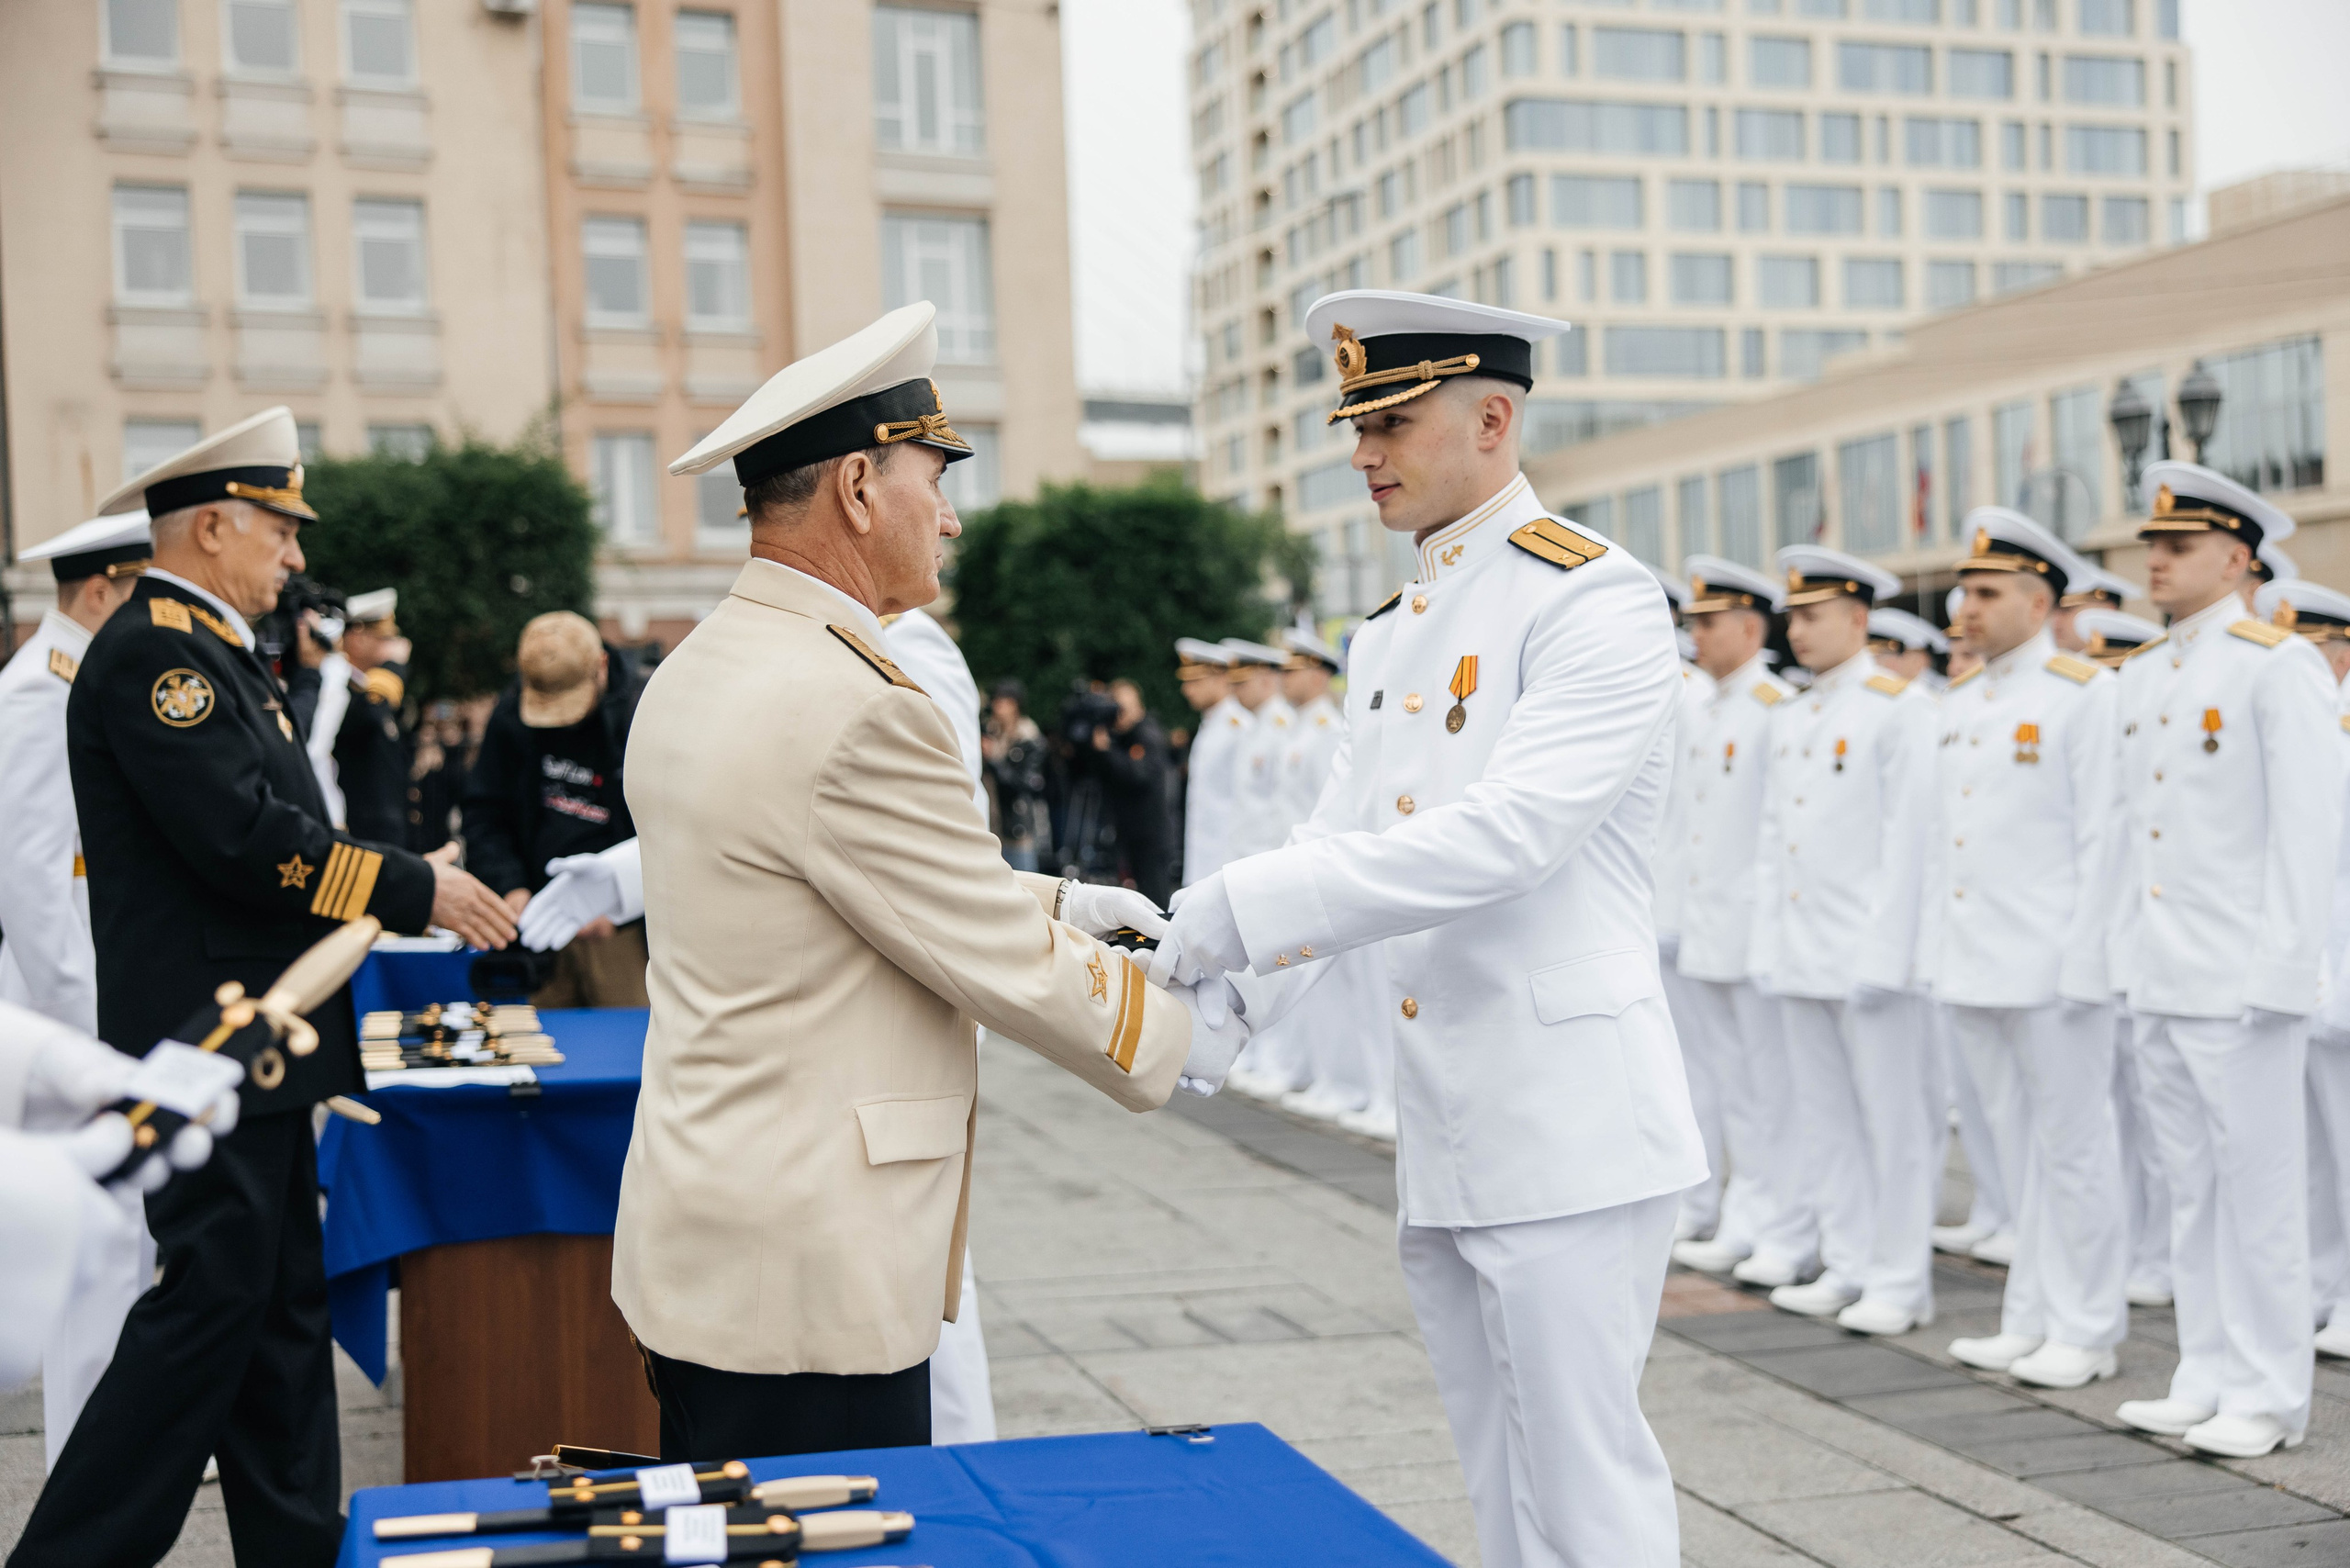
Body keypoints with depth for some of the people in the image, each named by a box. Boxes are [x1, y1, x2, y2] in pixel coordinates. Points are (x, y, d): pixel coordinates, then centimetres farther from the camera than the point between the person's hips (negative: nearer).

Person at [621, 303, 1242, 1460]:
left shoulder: (698, 671, 10)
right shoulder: (851, 708, -21)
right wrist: (1181, 1033, 1)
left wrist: (1050, 903, 18)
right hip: (806, 1279, -10)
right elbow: (1010, 970, -14)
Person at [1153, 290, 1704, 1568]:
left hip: (1565, 1129, -8)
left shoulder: (1597, 601, -12)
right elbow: (1339, 841, 12)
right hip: (1440, 1136, 9)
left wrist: (1244, 903, -26)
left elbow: (1506, 835, -24)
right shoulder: (1387, 635, 15)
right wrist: (1223, 982, -7)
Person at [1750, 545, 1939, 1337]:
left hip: (1870, 955, -7)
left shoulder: (1901, 708, -8)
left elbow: (1910, 838, -12)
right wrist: (1767, 943, 11)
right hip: (1801, 959, 7)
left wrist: (1881, 958, -16)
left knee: (1895, 1122, 0)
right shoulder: (1788, 718, 15)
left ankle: (1901, 1283, 7)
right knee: (1826, 1121, 11)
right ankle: (1848, 1268, 20)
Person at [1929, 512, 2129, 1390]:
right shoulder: (1960, 702, 14)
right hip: (1970, 968, 7)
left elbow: (2103, 836, -11)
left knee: (2072, 1149, 1)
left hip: (2049, 965, -7)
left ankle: (2087, 1333, 11)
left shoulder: (2083, 693, -8)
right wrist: (1935, 945, 14)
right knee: (2017, 1149, 13)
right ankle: (2032, 1318, 22)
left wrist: (2083, 960, -16)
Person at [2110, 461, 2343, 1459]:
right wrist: (2129, 946, 15)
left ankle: (2268, 1395, 9)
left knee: (2259, 1188, 0)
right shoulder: (2143, 674, 14)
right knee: (2191, 1188, 12)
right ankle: (2206, 1378, 21)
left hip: (2239, 982, -7)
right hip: (2158, 980, 7)